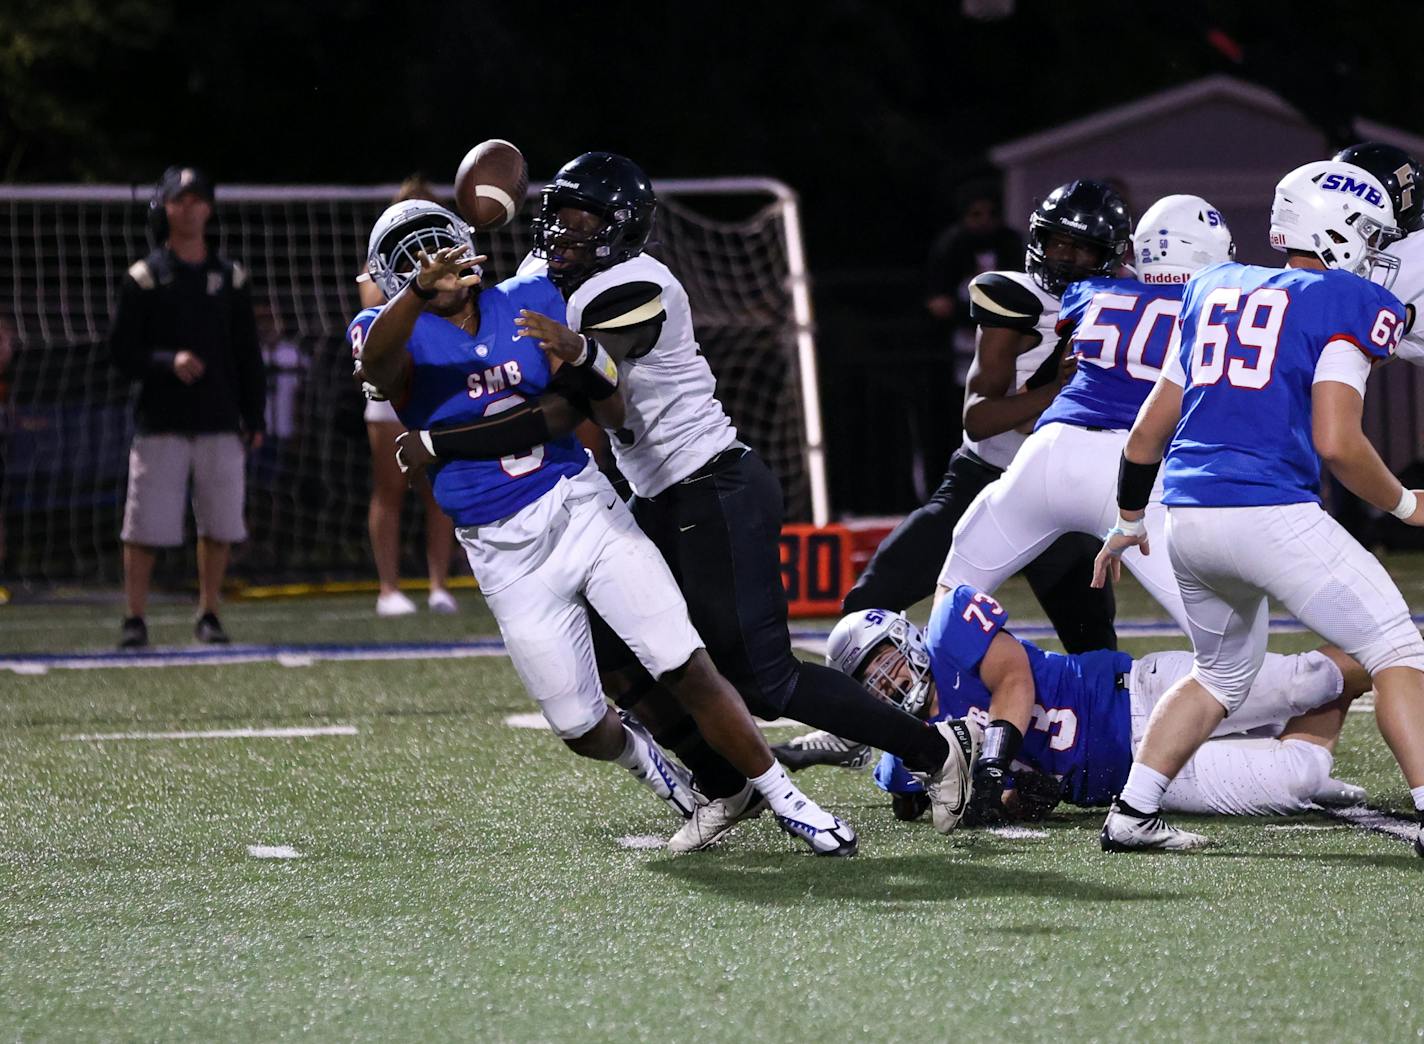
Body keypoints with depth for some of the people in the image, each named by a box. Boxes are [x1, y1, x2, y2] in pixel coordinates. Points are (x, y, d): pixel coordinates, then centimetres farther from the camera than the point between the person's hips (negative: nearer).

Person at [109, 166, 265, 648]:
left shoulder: (230, 277, 10)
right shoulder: (144, 277, 1)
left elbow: (248, 353, 12)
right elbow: (122, 351, -1)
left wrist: (254, 417, 7)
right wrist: (168, 362, -18)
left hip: (220, 424, 3)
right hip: (160, 422, -3)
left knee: (220, 524, 3)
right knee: (146, 526, -6)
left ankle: (208, 616, 17)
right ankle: (134, 619, 3)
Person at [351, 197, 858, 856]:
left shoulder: (530, 302, 4)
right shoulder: (397, 332, -3)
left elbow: (614, 418, 3)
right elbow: (375, 365, -31)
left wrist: (580, 355, -19)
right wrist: (421, 291, -49)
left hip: (582, 506, 1)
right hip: (508, 552, -1)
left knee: (687, 668, -9)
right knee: (580, 728, 4)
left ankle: (784, 800, 4)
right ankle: (635, 753, 40)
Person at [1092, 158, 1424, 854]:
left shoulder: (1215, 289, 19)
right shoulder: (1350, 304, 0)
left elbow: (1149, 429, 21)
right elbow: (1336, 442, -11)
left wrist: (1129, 520, 34)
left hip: (1187, 514, 7)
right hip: (1272, 513, -7)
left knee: (1223, 673, 26)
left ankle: (1131, 814, 18)